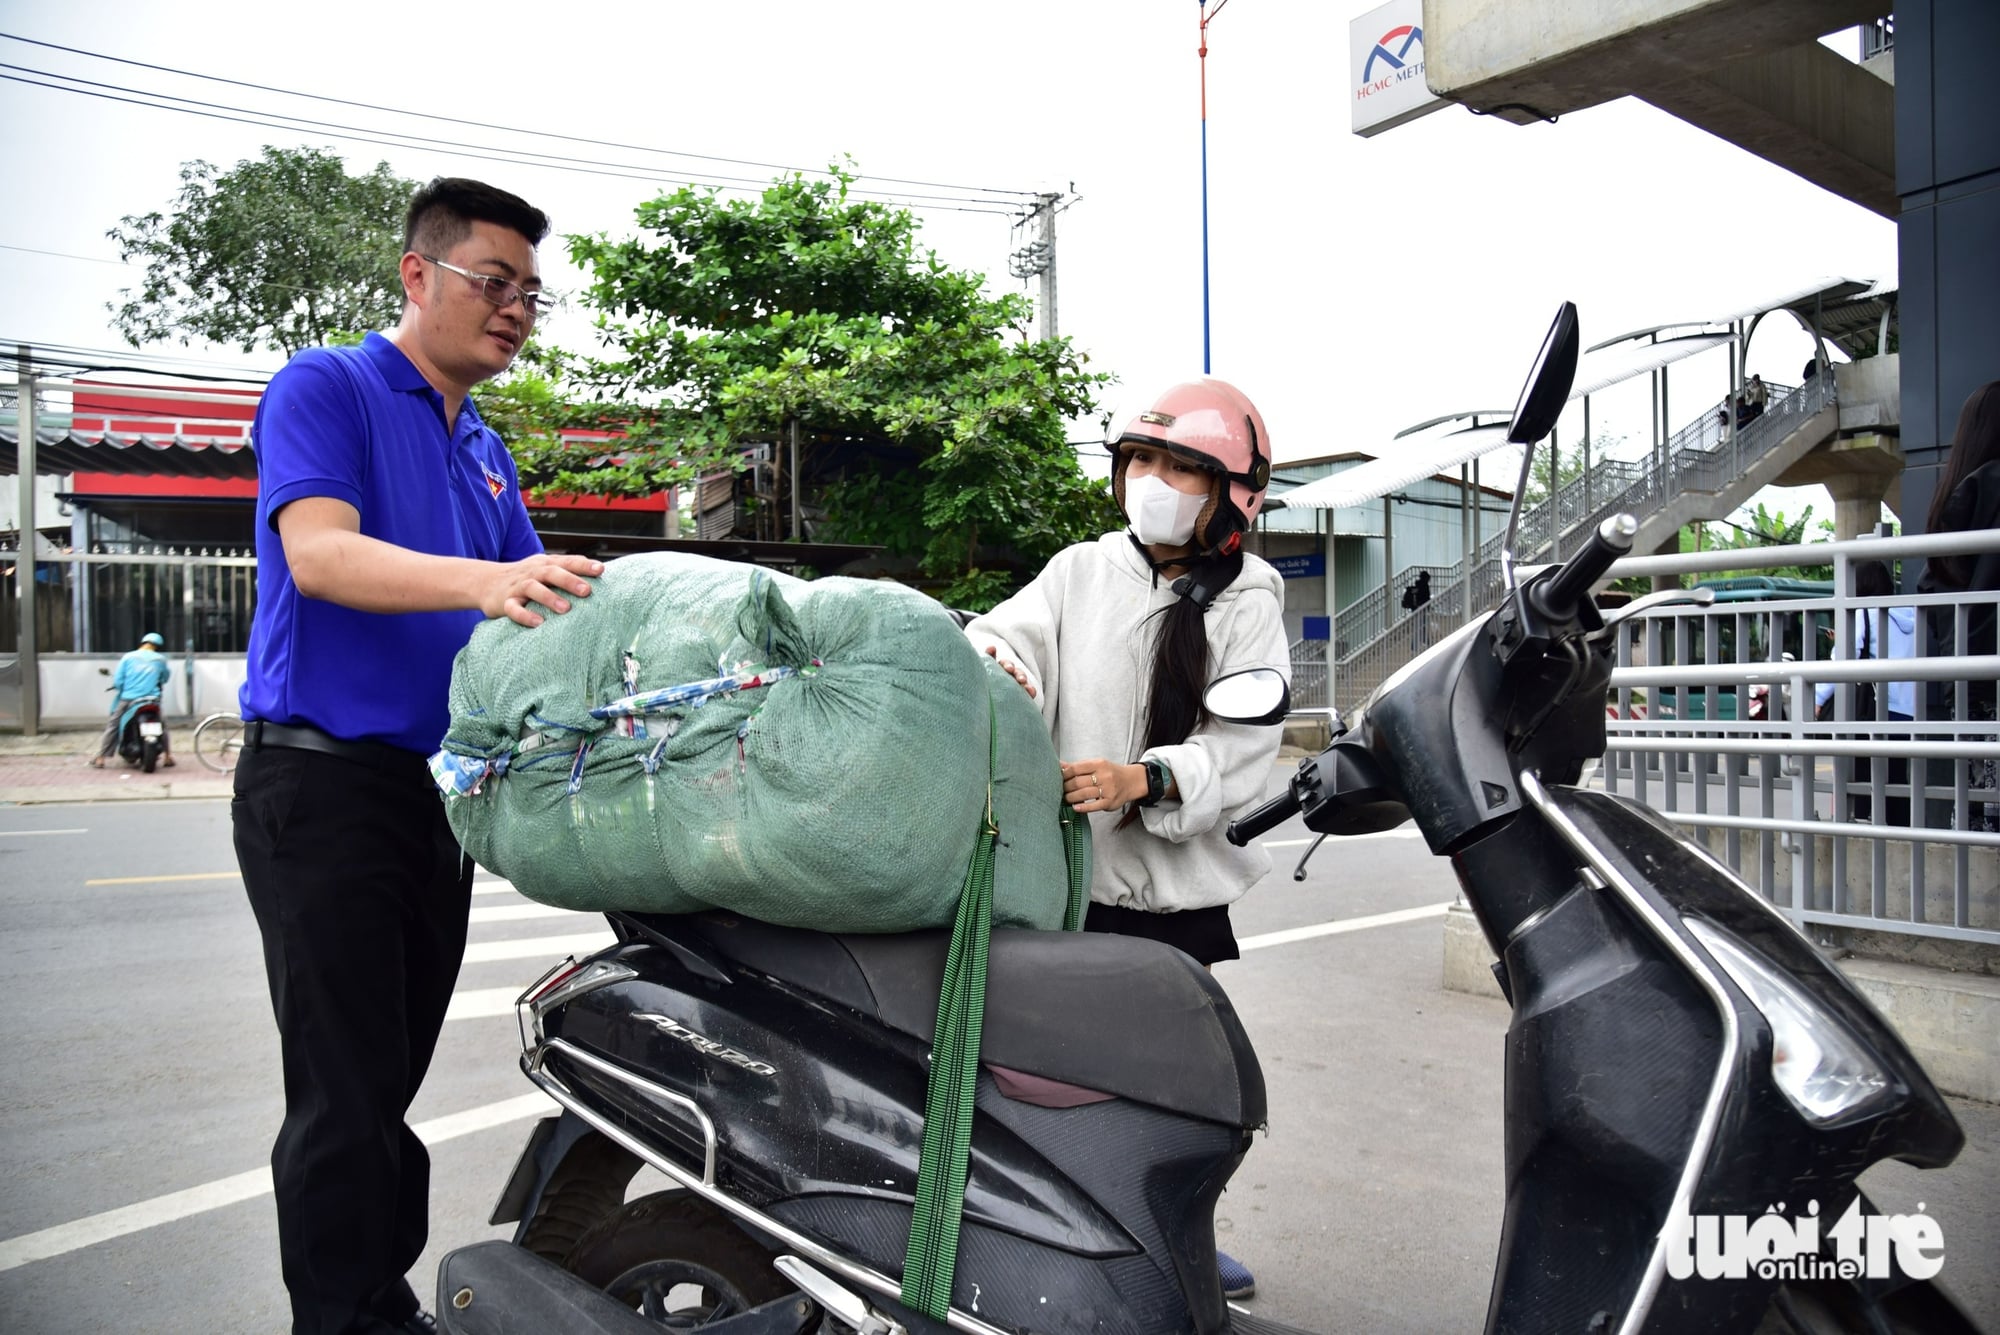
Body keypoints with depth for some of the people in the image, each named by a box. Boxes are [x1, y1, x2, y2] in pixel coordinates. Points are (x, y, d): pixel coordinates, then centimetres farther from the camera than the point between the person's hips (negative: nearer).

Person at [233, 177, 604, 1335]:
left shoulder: (488, 453, 18)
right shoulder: (325, 388, -3)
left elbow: (545, 604, 13)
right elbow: (318, 550, -20)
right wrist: (479, 582, -36)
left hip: (438, 791, 7)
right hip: (325, 777, -7)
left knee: (393, 1082, 14)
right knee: (346, 1090, -4)